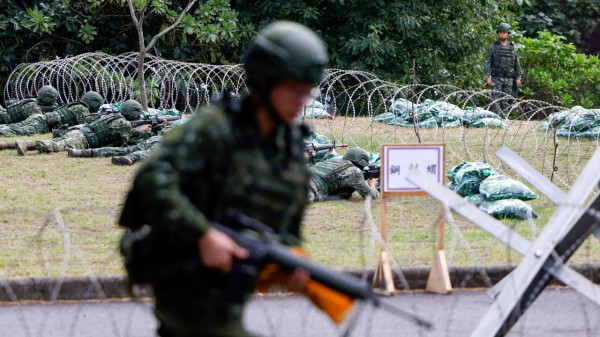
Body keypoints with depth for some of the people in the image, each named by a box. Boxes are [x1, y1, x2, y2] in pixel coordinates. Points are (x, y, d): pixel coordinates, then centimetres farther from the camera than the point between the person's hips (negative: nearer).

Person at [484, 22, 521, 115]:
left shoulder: (513, 48, 10)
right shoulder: (492, 47, 1)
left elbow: (517, 64, 12)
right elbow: (487, 63, -3)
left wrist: (518, 78, 5)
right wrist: (487, 76, -13)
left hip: (509, 79, 2)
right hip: (496, 79, -2)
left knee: (506, 102, 2)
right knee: (496, 100, -9)